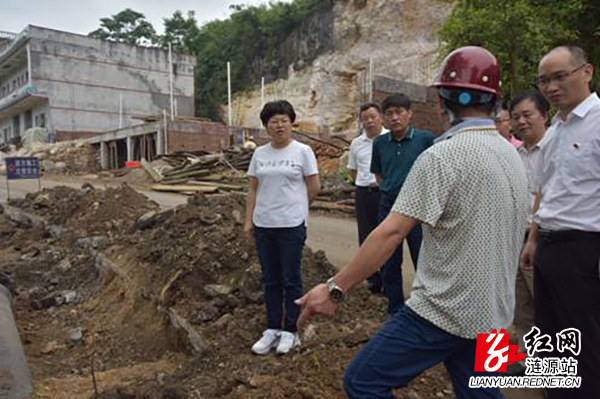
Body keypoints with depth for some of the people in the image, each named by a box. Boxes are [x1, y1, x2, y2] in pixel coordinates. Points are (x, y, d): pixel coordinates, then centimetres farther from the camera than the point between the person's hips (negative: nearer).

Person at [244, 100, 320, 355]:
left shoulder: (303, 151, -4)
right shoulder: (260, 153, 8)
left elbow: (314, 187, -1)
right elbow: (253, 189, 9)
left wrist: (295, 207, 8)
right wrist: (248, 220, 4)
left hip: (291, 225, -4)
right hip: (263, 225, 4)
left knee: (291, 280, 6)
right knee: (270, 280, 13)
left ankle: (290, 331, 20)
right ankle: (272, 329, 25)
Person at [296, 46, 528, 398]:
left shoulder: (442, 156, -17)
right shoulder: (513, 156, 8)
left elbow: (390, 233, -22)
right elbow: (513, 232, 16)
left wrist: (336, 288, -17)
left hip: (444, 312, -8)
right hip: (493, 313, 9)